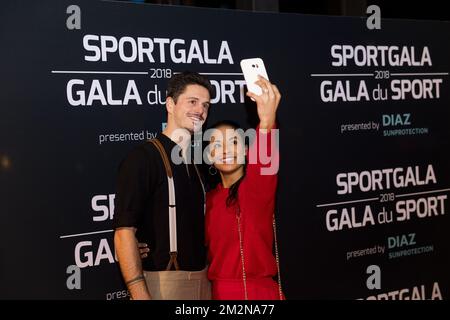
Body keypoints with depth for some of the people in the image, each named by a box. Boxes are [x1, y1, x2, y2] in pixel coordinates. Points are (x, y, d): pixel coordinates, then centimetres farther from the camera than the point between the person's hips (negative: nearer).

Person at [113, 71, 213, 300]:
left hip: (202, 279, 7)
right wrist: (139, 294, -24)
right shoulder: (142, 158, -10)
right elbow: (124, 231, -18)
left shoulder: (194, 163, 13)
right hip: (162, 280, -7)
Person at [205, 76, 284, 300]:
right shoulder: (210, 199, 7)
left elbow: (264, 162, -31)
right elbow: (207, 247, 9)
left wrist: (267, 122, -51)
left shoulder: (257, 186, -9)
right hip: (219, 291, 5)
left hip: (257, 290, -4)